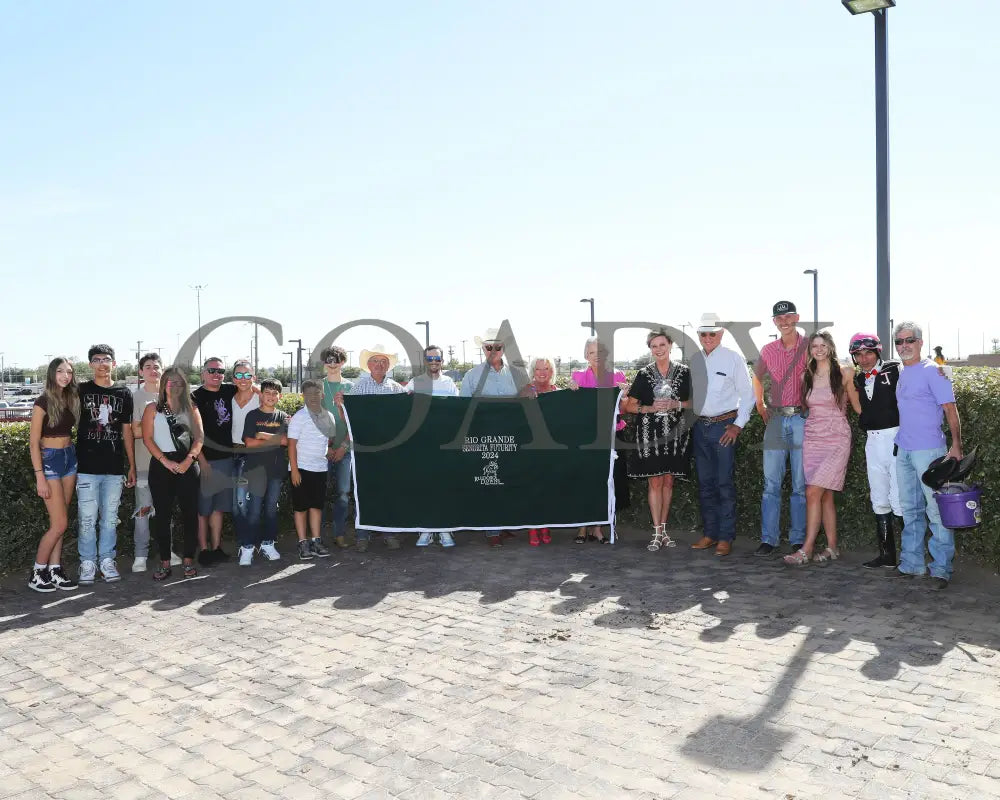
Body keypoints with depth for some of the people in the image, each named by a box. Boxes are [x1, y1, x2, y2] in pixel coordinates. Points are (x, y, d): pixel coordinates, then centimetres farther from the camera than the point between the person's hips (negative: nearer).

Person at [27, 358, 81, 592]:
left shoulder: (71, 399, 7)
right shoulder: (43, 402, -12)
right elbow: (33, 442, -13)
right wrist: (40, 477, -17)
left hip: (70, 457, 6)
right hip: (50, 460, -6)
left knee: (58, 522, 9)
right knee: (60, 524, -6)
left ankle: (55, 571, 14)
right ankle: (37, 574, 7)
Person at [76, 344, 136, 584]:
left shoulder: (123, 393, 8)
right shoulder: (81, 390, 4)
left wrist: (132, 466, 9)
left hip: (114, 467, 2)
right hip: (87, 466, -1)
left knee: (110, 518, 7)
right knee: (87, 518, 1)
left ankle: (107, 561, 17)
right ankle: (87, 563, 12)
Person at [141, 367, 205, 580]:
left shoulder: (191, 409, 12)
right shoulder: (152, 408, 9)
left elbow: (199, 437, 3)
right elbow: (147, 438, 0)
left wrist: (189, 459, -12)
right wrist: (165, 461, -12)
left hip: (187, 465, 1)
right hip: (161, 466, -1)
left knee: (190, 512, -1)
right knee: (163, 514, 0)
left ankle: (188, 560, 7)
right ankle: (164, 562, 6)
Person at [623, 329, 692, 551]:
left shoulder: (683, 372, 4)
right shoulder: (644, 374, 2)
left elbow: (692, 401, 8)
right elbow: (630, 406, 3)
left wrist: (677, 404, -10)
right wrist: (651, 408, -13)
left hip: (675, 433, 1)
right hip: (650, 434, -1)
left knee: (668, 482, 7)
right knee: (655, 482, -3)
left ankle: (663, 529, 19)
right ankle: (657, 533, 2)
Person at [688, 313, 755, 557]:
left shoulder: (733, 358, -2)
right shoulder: (694, 360, 9)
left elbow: (747, 394, -1)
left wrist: (738, 425, -6)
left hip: (724, 425, -4)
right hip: (699, 426, 5)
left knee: (725, 483, -4)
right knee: (705, 483, 9)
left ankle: (725, 537, 3)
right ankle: (709, 534, 18)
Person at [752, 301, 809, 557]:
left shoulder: (810, 347, -2)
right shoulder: (768, 350, 10)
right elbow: (757, 377, 26)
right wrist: (760, 405, 17)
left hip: (802, 419, -3)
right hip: (775, 420, 3)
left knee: (801, 485, 3)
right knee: (771, 483, 3)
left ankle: (798, 540, 11)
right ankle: (768, 539, 9)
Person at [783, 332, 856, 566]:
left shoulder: (843, 374, -2)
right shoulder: (807, 376, 11)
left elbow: (857, 405, 6)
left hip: (836, 439, -5)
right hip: (812, 438, 5)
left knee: (813, 492, -13)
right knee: (825, 495, 6)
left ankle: (806, 550, -11)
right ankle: (832, 548, 14)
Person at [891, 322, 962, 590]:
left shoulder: (932, 371, -8)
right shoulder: (902, 374, 14)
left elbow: (950, 409, -12)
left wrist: (956, 445, -18)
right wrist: (901, 441, 16)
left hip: (929, 450, -8)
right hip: (903, 450, 8)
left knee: (937, 510, -4)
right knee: (910, 510, 13)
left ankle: (941, 569, 1)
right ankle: (912, 563, 22)